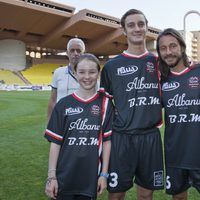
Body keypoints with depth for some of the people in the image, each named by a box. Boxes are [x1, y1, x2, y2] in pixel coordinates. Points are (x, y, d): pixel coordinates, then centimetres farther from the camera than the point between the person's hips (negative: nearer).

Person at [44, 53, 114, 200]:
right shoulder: (64, 104, -2)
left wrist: (104, 174, -1)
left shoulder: (105, 103, -2)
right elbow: (55, 142, 0)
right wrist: (51, 176, -2)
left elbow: (107, 140, 0)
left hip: (91, 178, 0)